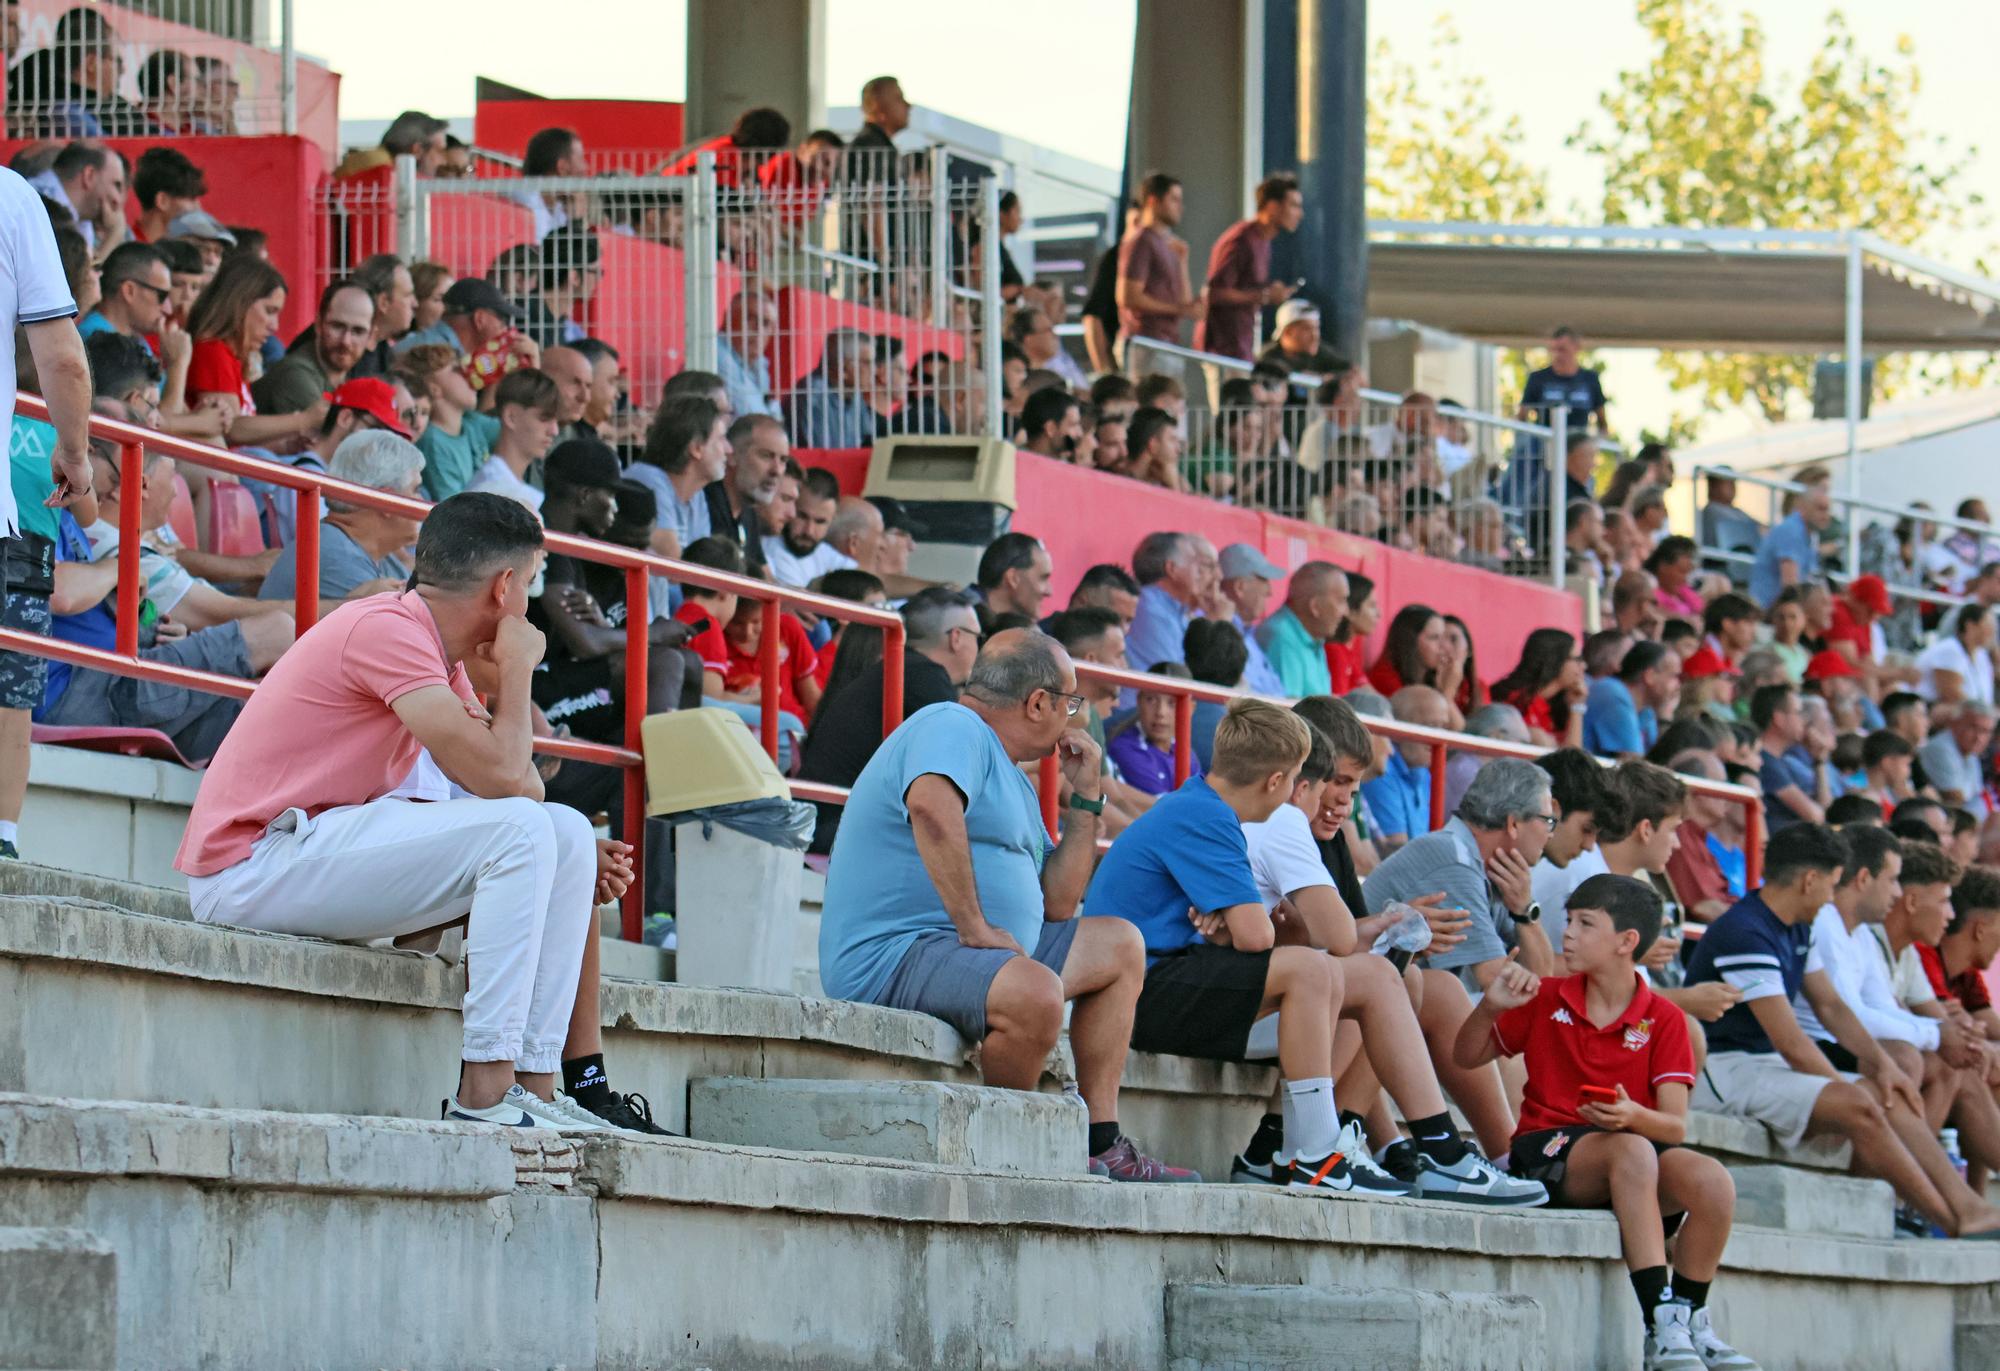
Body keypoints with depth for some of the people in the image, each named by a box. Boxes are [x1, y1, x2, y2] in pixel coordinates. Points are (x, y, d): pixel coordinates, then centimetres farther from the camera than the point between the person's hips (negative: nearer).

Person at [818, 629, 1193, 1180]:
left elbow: (1057, 903, 26)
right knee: (1035, 993, -38)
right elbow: (931, 807, -32)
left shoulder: (1014, 781, 25)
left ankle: (1102, 1144, 13)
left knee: (1121, 946, 20)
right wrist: (973, 927, -30)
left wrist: (1085, 796, 22)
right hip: (892, 954, -11)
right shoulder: (954, 729, -8)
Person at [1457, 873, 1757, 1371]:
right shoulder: (1545, 999, 8)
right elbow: (1467, 1057, 16)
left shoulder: (1662, 1020, 4)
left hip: (1638, 1147, 2)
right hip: (1547, 1148, -2)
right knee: (1632, 1152, -37)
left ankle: (1688, 1317, -12)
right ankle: (1660, 1324, -44)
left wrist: (1634, 1116, -28)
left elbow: (1675, 1127, -5)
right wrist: (1490, 1007, -5)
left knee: (1713, 1181, -31)